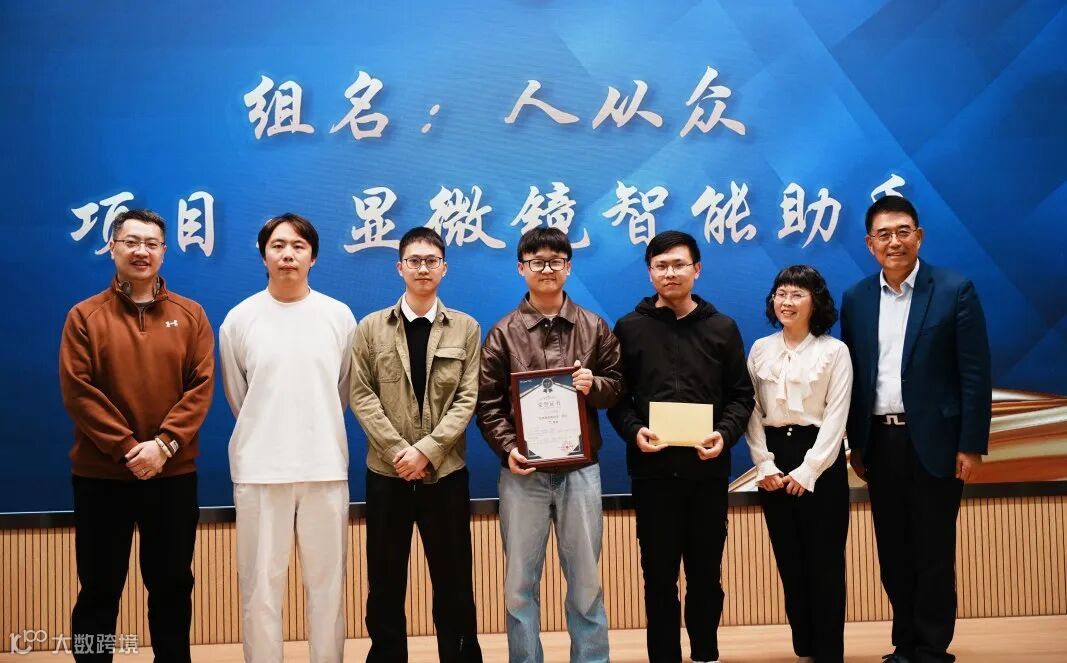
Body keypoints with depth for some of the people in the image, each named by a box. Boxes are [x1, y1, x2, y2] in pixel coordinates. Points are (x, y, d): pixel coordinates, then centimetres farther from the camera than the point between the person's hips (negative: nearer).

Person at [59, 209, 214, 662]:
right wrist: (126, 447, -15)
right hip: (100, 475, -1)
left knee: (172, 584, 10)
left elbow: (202, 386, -2)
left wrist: (164, 445, -14)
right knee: (99, 588, 7)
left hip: (174, 474, 2)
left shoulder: (190, 315, 5)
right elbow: (77, 391, -7)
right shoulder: (85, 316, 1)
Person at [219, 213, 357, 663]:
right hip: (260, 469, -1)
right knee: (260, 584, 4)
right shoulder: (240, 319, 1)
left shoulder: (339, 316, 3)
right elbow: (236, 397, 11)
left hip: (325, 466, 1)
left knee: (327, 582, 8)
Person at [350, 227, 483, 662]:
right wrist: (399, 450, -12)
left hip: (446, 472, 0)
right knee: (385, 583, 7)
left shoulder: (466, 329, 5)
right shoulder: (371, 328, 6)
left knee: (453, 583, 6)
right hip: (387, 471, 1)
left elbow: (467, 398, -2)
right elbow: (361, 396, -1)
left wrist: (427, 449, -14)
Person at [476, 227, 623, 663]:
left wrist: (594, 385, -12)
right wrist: (508, 448, -13)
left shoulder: (594, 328, 6)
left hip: (580, 470, 1)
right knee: (520, 582, 6)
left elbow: (617, 385, 10)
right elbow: (488, 403, 0)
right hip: (523, 472, 0)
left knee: (585, 579, 8)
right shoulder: (503, 333, 2)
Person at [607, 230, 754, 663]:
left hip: (708, 467, 1)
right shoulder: (629, 328, 4)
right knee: (659, 574, 6)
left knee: (706, 571, 11)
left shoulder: (722, 328, 7)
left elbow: (741, 395, 6)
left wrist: (725, 434, -12)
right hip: (652, 469, -1)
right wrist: (633, 431, -15)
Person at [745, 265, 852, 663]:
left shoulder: (834, 351, -3)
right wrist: (764, 465, -6)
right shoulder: (760, 350, 6)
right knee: (789, 559, 9)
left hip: (820, 459, -3)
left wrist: (807, 471, -14)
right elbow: (752, 413, 5)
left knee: (824, 560, 0)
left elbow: (836, 417, -8)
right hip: (774, 459, 4)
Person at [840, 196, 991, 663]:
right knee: (893, 551, 10)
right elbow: (852, 376, 9)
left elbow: (976, 374, -7)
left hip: (933, 441, -4)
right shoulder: (856, 299, 6)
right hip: (880, 442, 4)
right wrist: (855, 445, 8)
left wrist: (972, 445, -11)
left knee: (933, 551, 3)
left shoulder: (954, 291, -5)